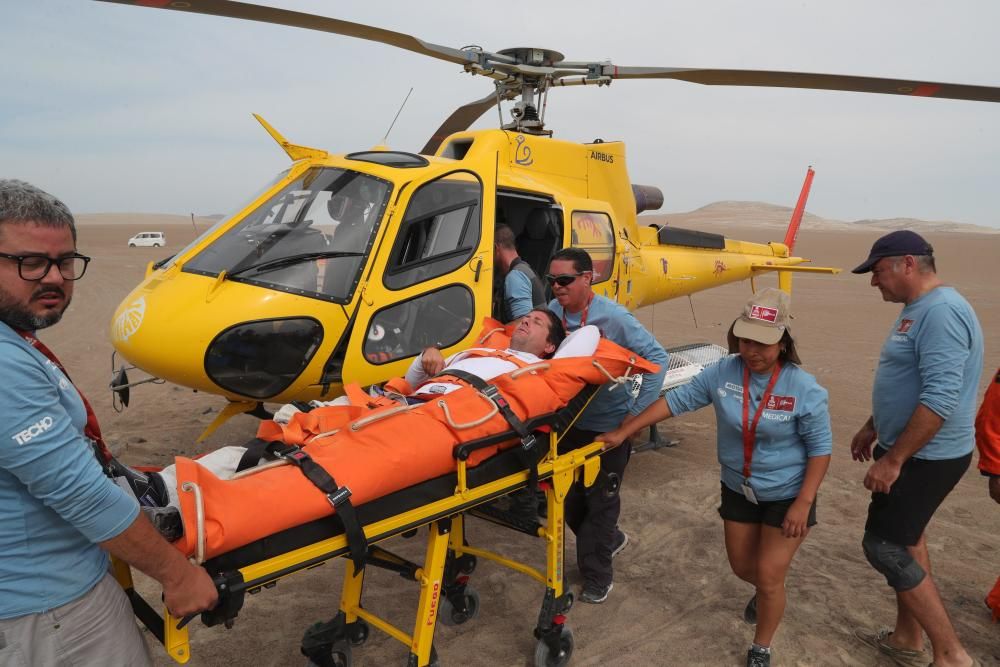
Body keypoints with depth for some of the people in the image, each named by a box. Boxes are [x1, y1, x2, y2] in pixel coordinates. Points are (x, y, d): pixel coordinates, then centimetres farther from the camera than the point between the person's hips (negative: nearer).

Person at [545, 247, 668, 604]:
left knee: (600, 502, 9)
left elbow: (657, 357, -18)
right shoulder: (553, 311, -7)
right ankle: (610, 539, 46)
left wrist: (637, 411, -20)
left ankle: (597, 576, 28)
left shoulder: (613, 317, -21)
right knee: (569, 498, 19)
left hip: (609, 427, -5)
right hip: (568, 423, 6)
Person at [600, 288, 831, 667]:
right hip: (738, 489, 4)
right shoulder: (723, 373, -14)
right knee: (741, 566, 19)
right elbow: (676, 401, -9)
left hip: (786, 495, -4)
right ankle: (766, 593, 56)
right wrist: (623, 433, -9)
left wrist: (803, 503, -20)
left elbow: (820, 449, -14)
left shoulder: (805, 389, -22)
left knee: (769, 576, 1)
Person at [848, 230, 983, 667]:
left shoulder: (941, 311, -23)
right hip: (911, 450, 10)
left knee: (884, 546, -4)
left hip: (926, 458, -10)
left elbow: (940, 398, -30)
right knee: (905, 540, 18)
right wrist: (872, 428, 24)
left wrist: (892, 460, -27)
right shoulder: (917, 310, 10)